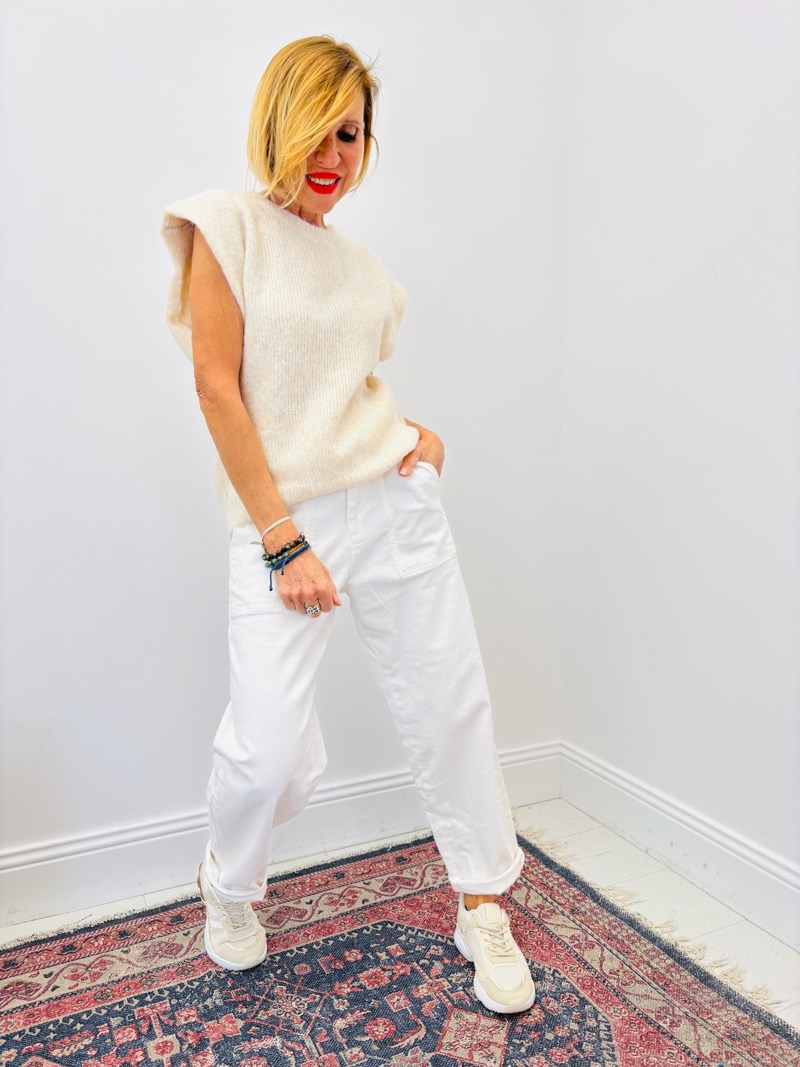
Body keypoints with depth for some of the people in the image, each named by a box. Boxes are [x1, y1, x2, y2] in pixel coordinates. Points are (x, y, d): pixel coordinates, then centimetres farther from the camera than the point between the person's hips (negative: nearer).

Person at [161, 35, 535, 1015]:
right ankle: (227, 887, 26)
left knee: (449, 707, 7)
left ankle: (482, 907, 28)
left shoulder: (363, 268, 15)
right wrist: (283, 540, -14)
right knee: (270, 750, -10)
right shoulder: (226, 223, -1)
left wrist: (422, 436, 3)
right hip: (281, 519, -5)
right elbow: (217, 383, -9)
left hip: (394, 504, 6)